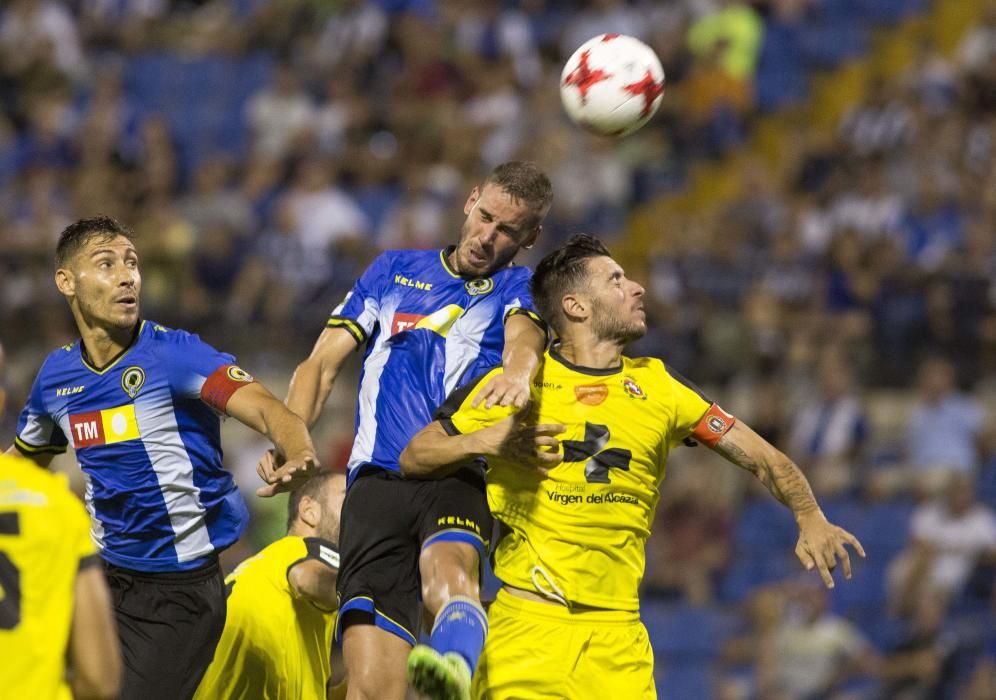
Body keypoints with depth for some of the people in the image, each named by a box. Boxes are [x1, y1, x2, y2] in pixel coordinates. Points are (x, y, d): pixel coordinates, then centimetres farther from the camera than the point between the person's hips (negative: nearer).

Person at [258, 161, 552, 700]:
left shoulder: (518, 289, 17)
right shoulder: (396, 270, 24)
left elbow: (525, 335, -8)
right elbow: (323, 363, 19)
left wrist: (518, 371, -34)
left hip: (460, 477, -2)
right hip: (377, 479, 2)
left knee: (448, 570, -39)